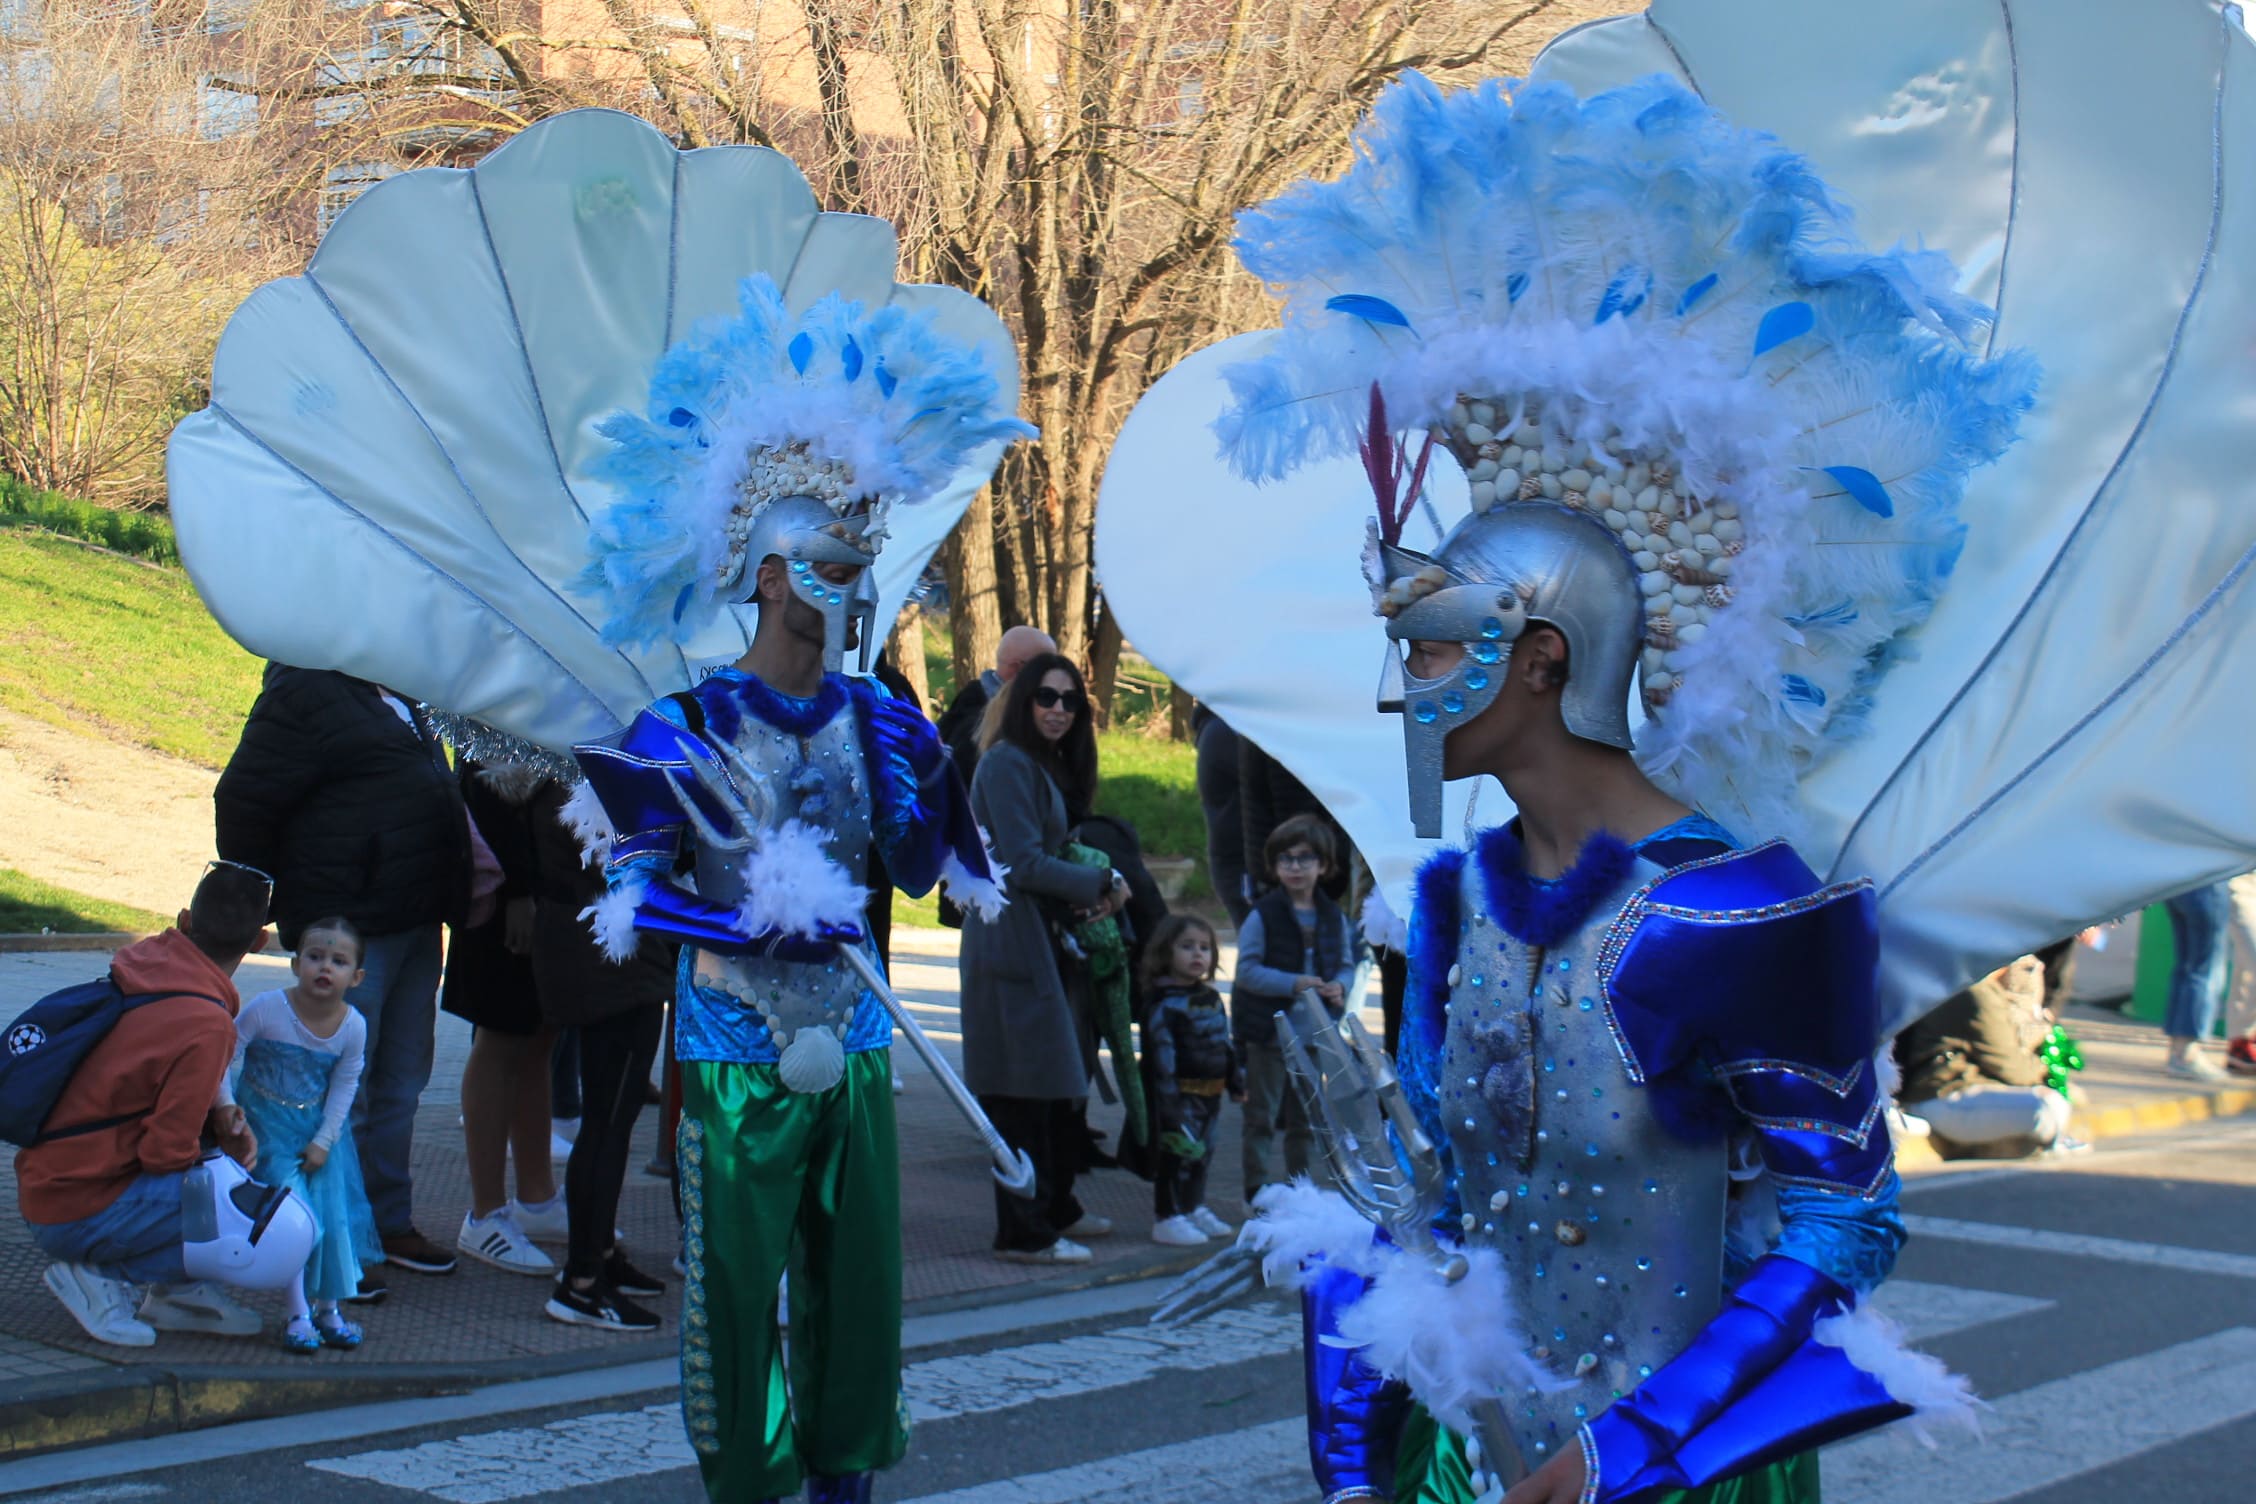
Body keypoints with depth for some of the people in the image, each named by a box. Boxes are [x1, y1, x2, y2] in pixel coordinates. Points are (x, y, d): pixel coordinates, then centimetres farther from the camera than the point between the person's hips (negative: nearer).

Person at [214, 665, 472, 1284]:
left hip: (415, 924, 9)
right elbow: (242, 803, -15)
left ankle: (390, 1221, 27)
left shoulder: (396, 696, 15)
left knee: (402, 1080, 16)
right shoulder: (305, 694, -14)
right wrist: (259, 904, -9)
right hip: (351, 927, -9)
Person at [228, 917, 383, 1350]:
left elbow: (344, 1086, -2)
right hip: (267, 1123, -3)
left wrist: (324, 1140, -7)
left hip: (320, 1127, 3)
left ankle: (329, 1307, 14)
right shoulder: (266, 1009, -21)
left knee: (333, 1212, -2)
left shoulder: (353, 1026, -11)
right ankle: (298, 1314, -6)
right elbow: (225, 1054, -11)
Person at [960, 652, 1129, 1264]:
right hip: (1011, 943, -10)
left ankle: (1056, 1207, 26)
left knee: (1062, 1080, 14)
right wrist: (1100, 886, -9)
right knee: (1026, 1090, -7)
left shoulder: (1050, 767, 18)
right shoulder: (1007, 763, -12)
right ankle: (1025, 1231, -2)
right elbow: (1023, 863, -17)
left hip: (1045, 937, 10)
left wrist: (1085, 901, 3)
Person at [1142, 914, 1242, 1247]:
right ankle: (1167, 1218, 1)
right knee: (1177, 1153, -6)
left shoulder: (1211, 998, 13)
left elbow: (1225, 1042, 23)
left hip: (1210, 1092, 8)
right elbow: (1162, 1053, -19)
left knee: (1202, 1152, 17)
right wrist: (1169, 1098, -22)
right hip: (1181, 1093, -8)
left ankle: (1195, 1209, 30)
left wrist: (1237, 1079, 23)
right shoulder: (1164, 1004, -14)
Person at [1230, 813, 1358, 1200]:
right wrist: (1294, 984, -23)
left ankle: (1300, 1181, 26)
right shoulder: (1262, 916, -9)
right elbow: (1247, 971, -13)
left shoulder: (1333, 918, 5)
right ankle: (1257, 1186, 8)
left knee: (1305, 1115, 14)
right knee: (1262, 1115, 2)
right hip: (1267, 1028, -4)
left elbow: (1346, 964, 12)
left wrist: (1339, 986, -11)